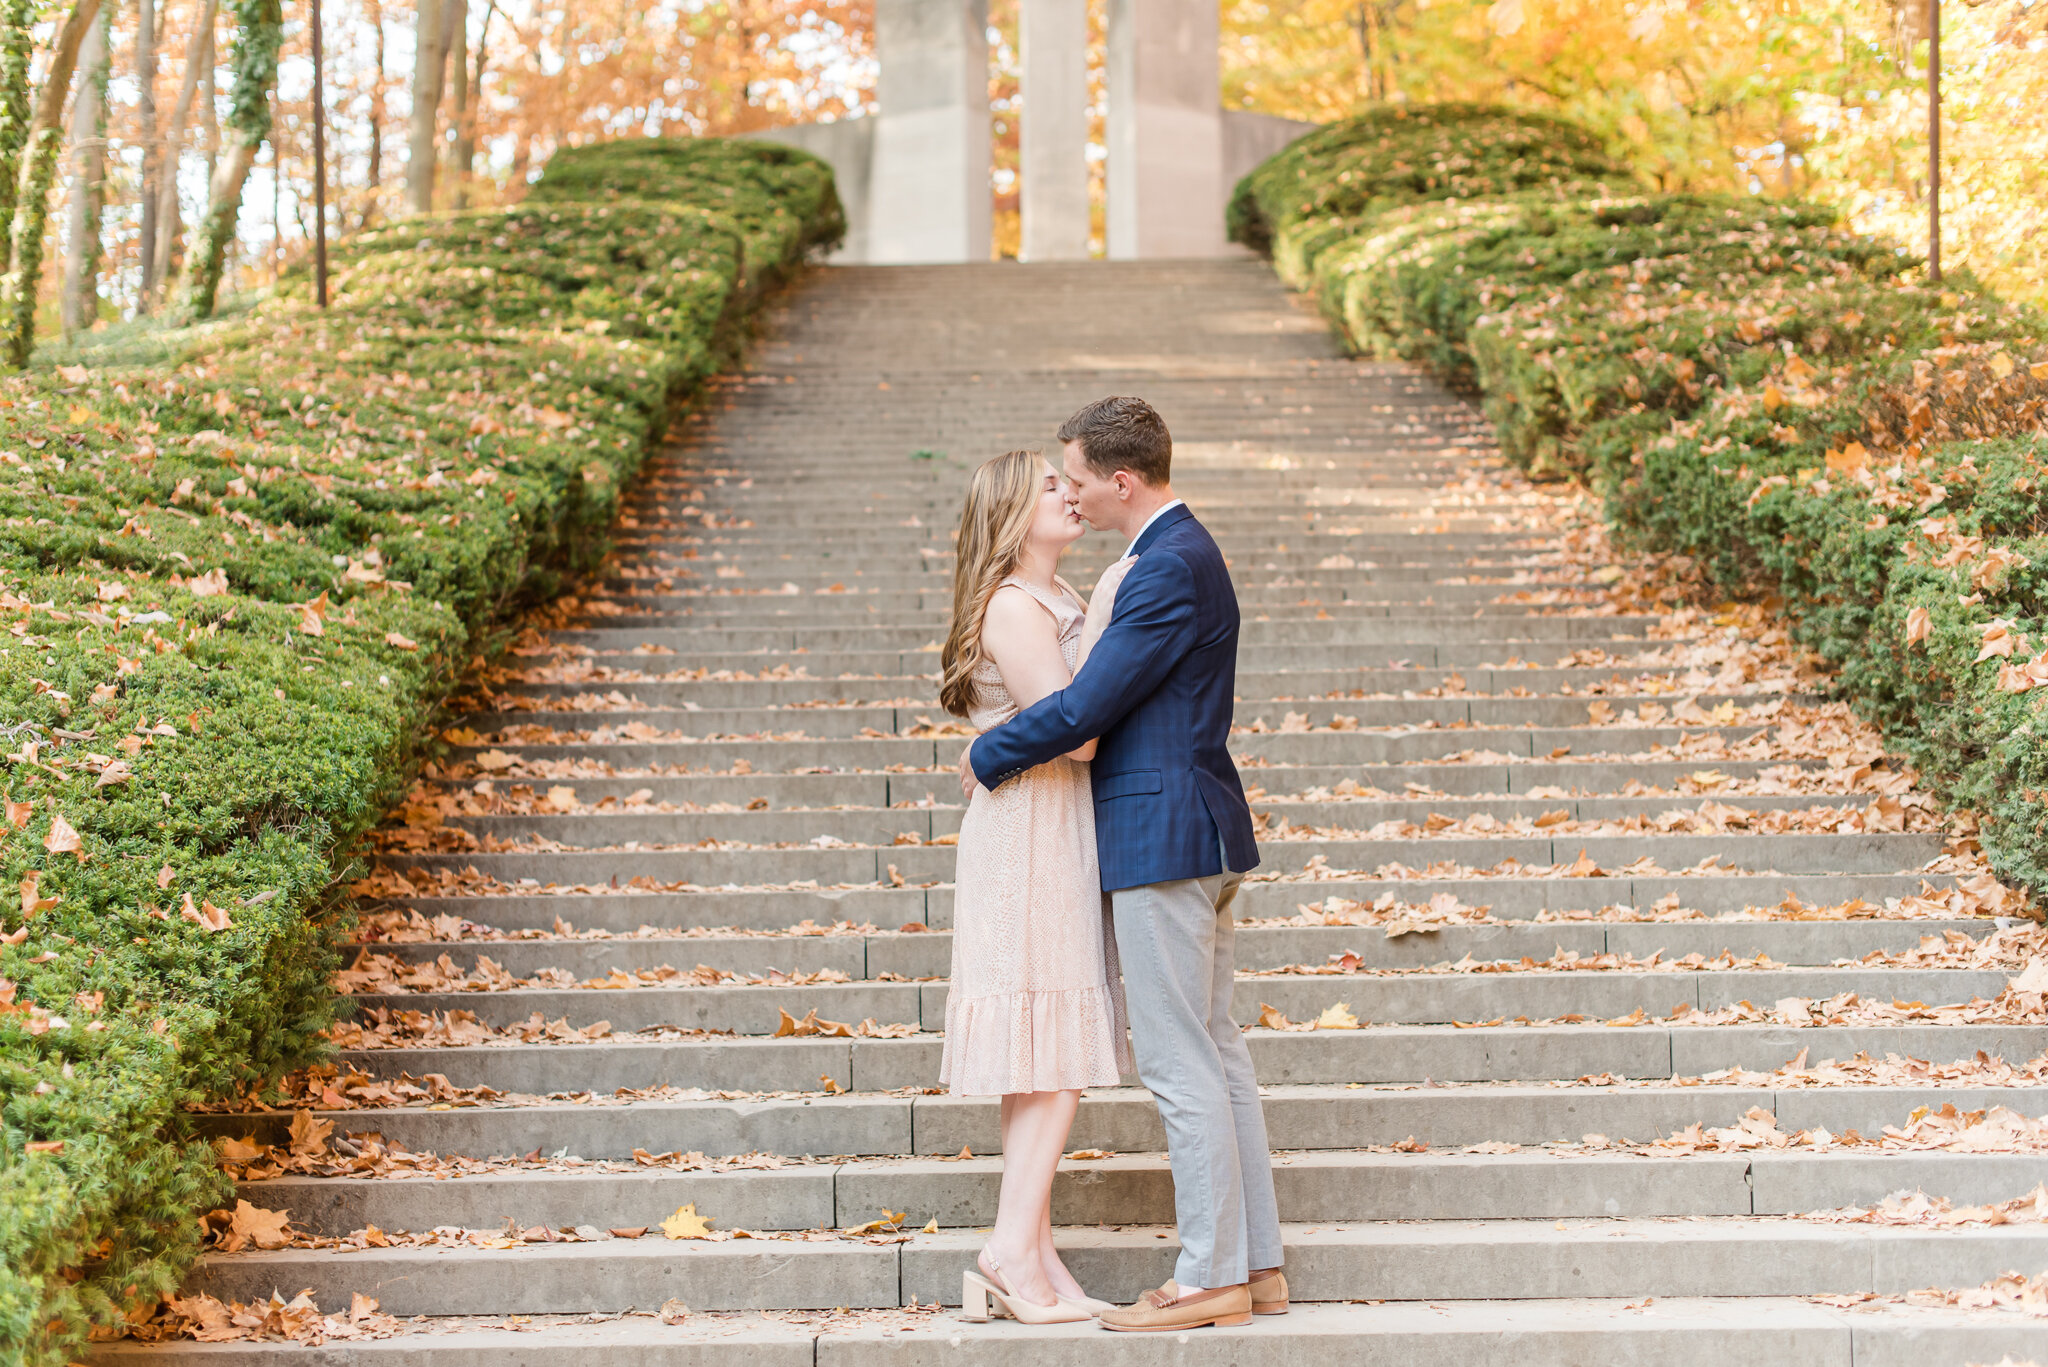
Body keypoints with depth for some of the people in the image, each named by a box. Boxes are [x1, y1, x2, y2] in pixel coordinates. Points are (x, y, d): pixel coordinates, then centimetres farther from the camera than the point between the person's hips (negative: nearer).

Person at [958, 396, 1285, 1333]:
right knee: (1214, 1054, 13)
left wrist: (987, 756, -5)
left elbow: (1084, 706, -19)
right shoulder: (1181, 553, 16)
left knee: (1180, 1063, -6)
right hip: (1192, 834, 11)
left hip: (1163, 837, -11)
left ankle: (1211, 1278, 0)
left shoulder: (1168, 570, -18)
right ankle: (1255, 1263, 18)